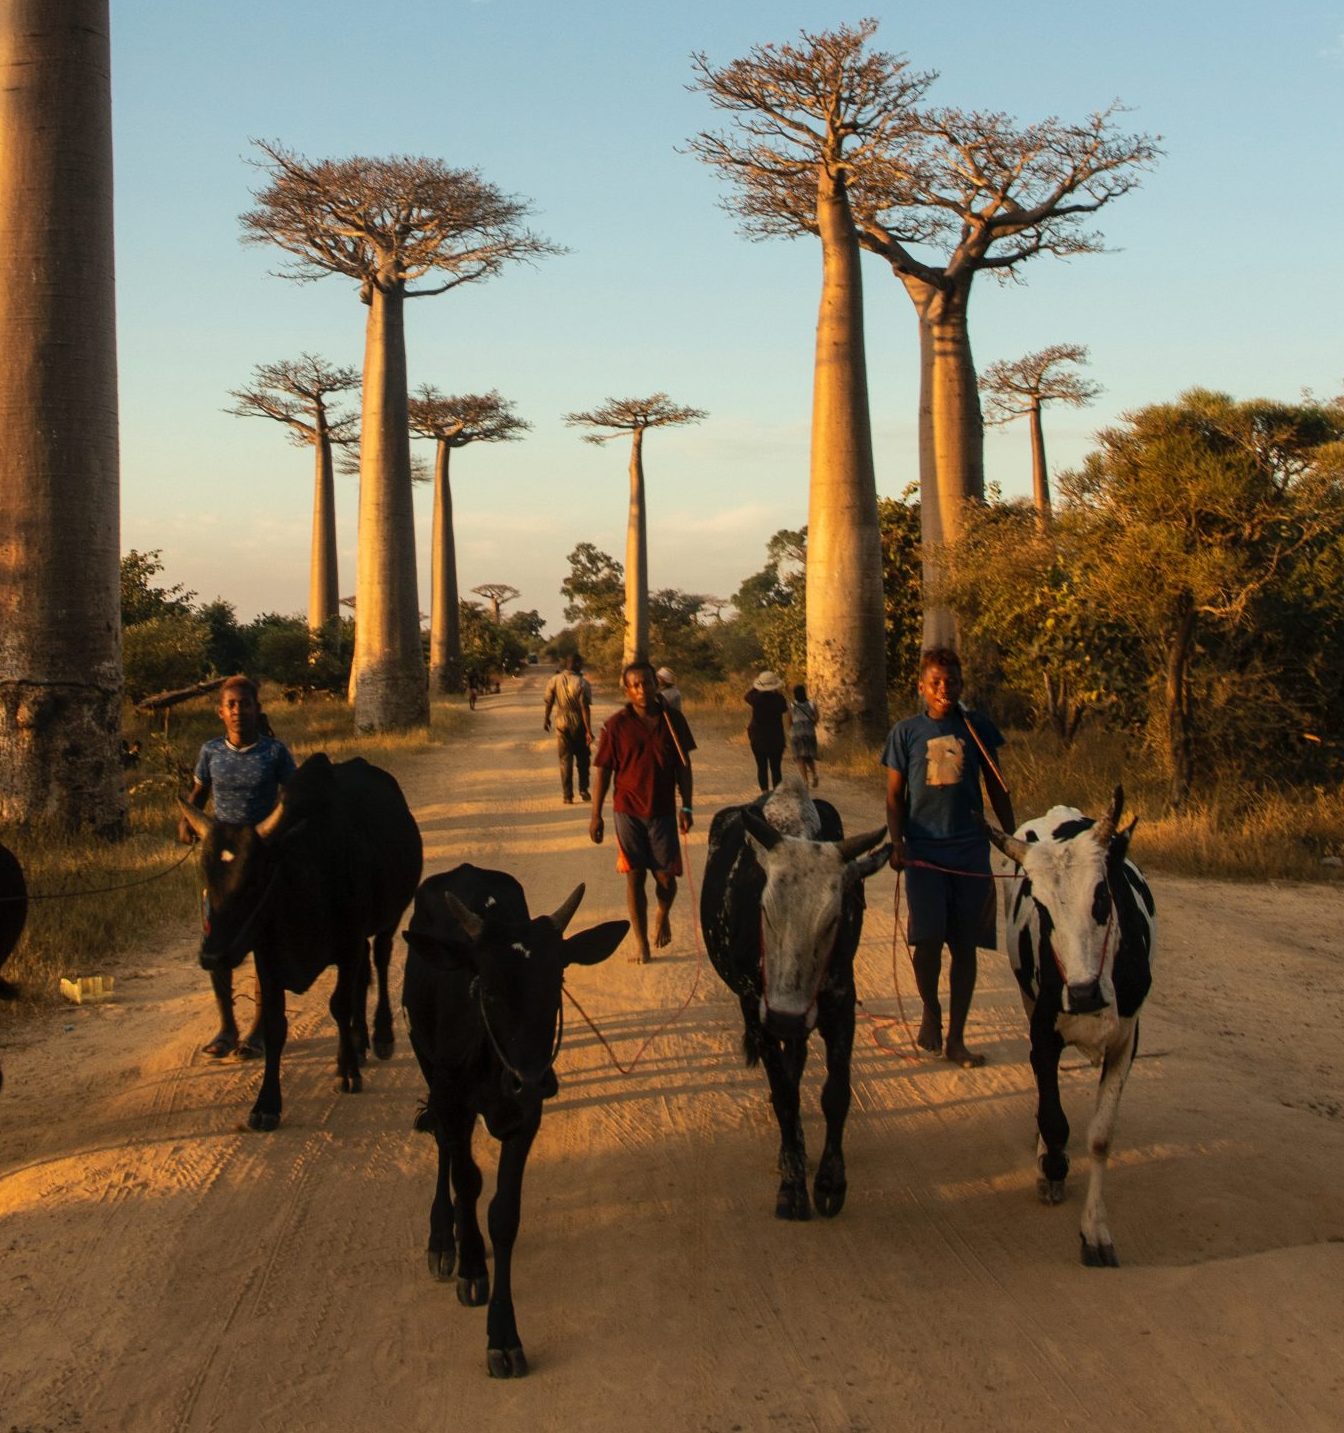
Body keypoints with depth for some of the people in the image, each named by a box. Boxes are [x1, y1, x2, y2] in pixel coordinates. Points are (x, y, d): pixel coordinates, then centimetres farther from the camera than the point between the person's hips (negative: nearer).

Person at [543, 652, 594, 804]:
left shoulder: (554, 680, -4)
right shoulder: (582, 683, -14)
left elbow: (549, 702, 4)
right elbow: (585, 708, -17)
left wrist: (546, 719, 21)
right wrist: (589, 731, -15)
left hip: (562, 724, 2)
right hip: (579, 725, -2)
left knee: (565, 760, 7)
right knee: (582, 759, 16)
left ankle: (567, 796, 4)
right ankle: (583, 790, 14)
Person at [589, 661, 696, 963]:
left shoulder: (672, 719, 0)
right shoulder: (616, 725, -5)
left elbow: (683, 766, 6)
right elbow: (603, 771, -1)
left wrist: (686, 806, 1)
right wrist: (596, 816, -4)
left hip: (663, 811, 1)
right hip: (629, 811, -1)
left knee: (666, 876, 1)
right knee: (634, 877, 1)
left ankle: (663, 916, 34)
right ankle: (641, 944, 12)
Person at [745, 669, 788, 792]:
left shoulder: (756, 698, -10)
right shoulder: (778, 698, -12)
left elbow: (746, 697, 12)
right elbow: (785, 711, 7)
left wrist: (754, 685, 20)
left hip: (758, 738, 1)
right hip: (776, 738, -1)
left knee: (762, 767, 6)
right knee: (775, 768, 3)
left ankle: (765, 792, 4)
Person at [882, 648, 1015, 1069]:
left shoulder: (976, 727, 4)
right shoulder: (906, 732, 2)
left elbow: (996, 786, 12)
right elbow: (895, 796, 4)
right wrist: (897, 844, -10)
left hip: (971, 849, 2)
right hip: (924, 851, -1)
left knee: (965, 946, 4)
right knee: (928, 940, -8)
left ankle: (956, 1038, 15)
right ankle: (931, 1011, 22)